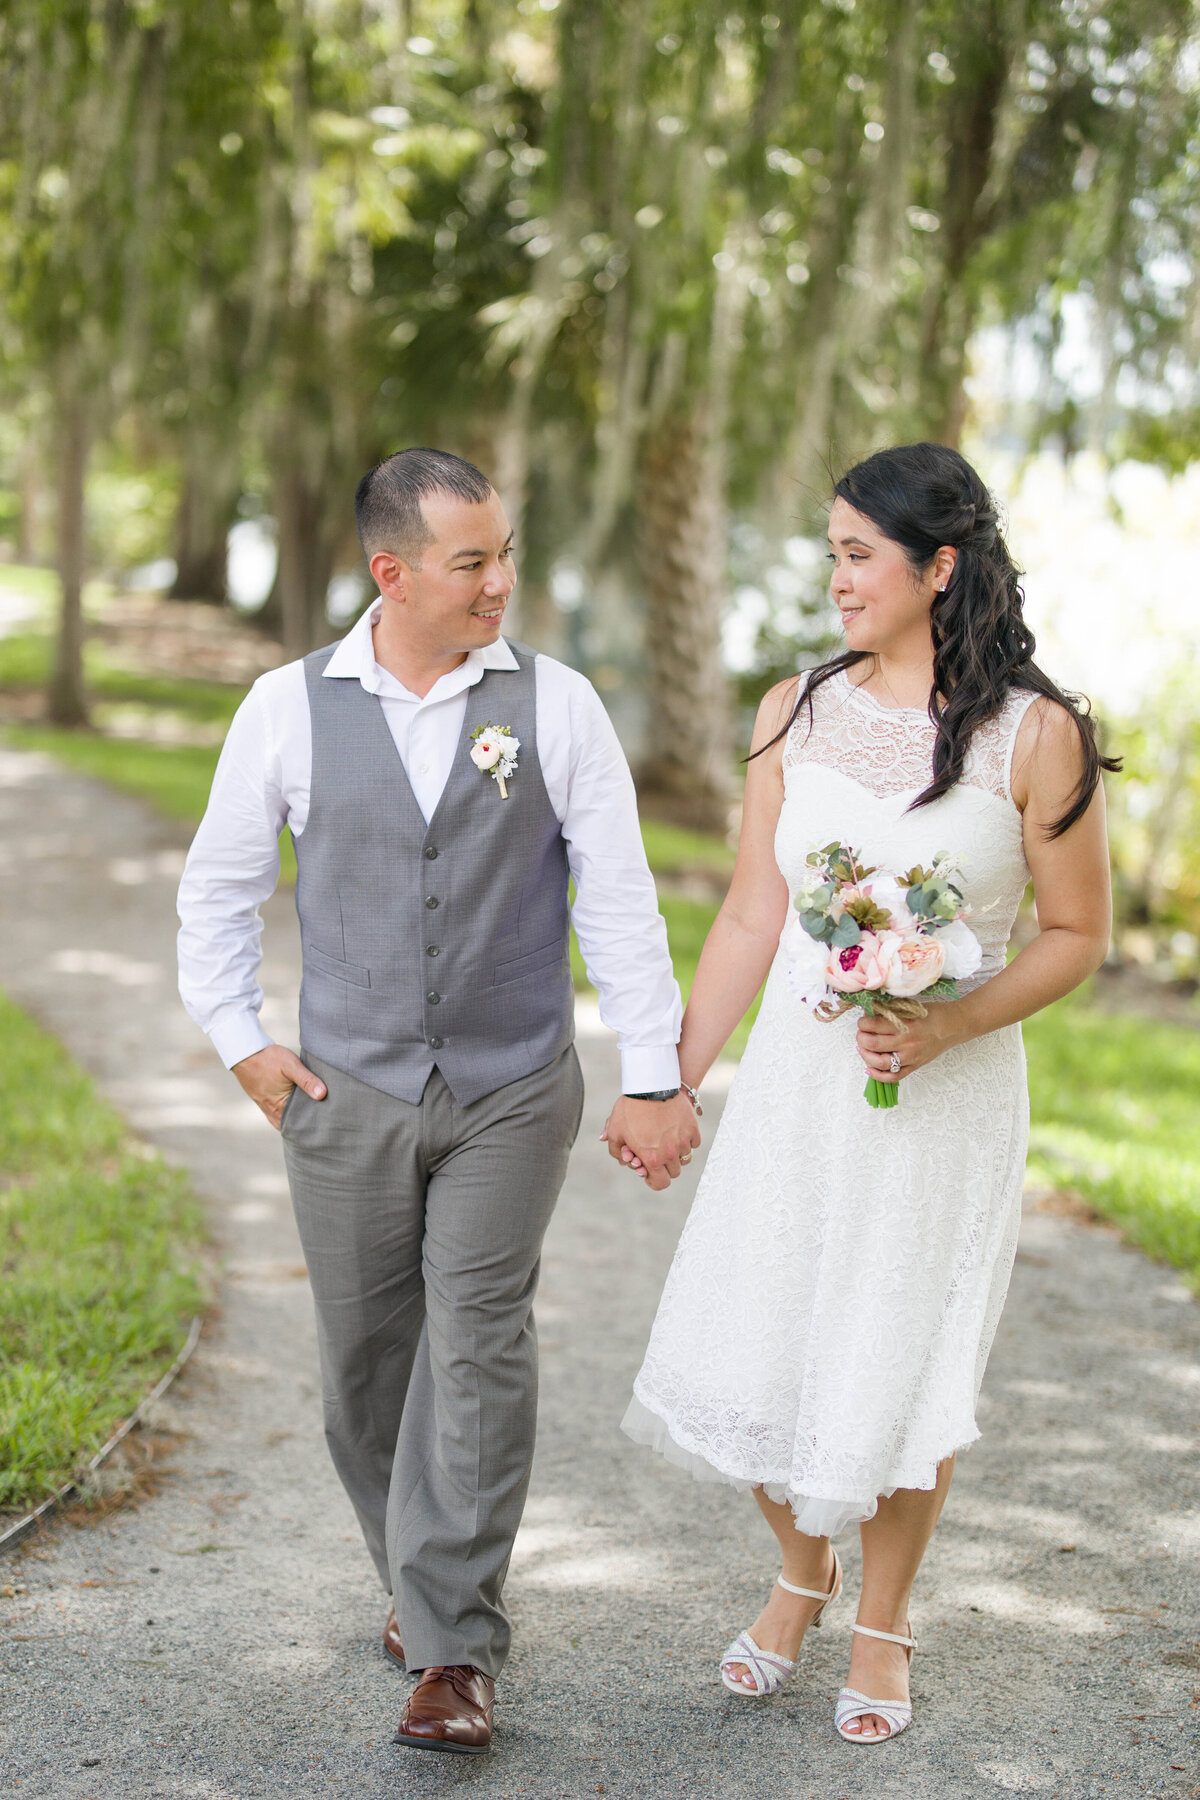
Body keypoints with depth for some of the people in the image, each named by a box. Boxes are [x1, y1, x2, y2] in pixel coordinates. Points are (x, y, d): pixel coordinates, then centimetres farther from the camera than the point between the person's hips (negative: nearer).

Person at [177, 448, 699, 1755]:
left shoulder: (555, 705, -2)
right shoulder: (288, 706, -1)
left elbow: (620, 901, -2)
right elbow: (218, 886, 10)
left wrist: (651, 1077, -6)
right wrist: (240, 1042, 4)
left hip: (511, 1096, -1)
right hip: (346, 1097, 2)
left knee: (478, 1348, -9)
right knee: (366, 1365, 9)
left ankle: (455, 1652, -2)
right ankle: (420, 1579, 32)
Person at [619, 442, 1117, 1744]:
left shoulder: (1034, 734, -10)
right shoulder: (796, 713, 1)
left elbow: (1077, 933, -3)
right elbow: (751, 917, 7)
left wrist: (954, 1023, -18)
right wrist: (670, 1078, 7)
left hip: (946, 1096, -3)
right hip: (797, 1077, 3)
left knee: (901, 1370, 7)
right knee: (743, 1360, 6)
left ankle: (882, 1625, 32)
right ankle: (802, 1572, 36)